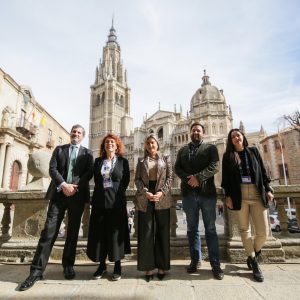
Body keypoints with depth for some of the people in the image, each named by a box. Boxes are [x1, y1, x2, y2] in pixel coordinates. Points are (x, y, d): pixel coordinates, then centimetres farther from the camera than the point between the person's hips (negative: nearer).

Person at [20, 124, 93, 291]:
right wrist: (63, 185, -15)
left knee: (72, 232, 8)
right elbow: (52, 169, 1)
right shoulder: (59, 149, 12)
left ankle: (68, 265, 21)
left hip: (78, 195, 0)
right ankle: (37, 270, 5)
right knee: (49, 230, -3)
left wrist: (75, 186, -14)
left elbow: (89, 173, -1)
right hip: (59, 193, 0)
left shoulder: (87, 153, 10)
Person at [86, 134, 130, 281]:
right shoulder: (98, 161, 11)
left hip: (116, 201, -2)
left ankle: (117, 266, 17)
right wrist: (101, 192, 6)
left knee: (116, 233, 3)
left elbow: (126, 180, 5)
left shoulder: (123, 161, 3)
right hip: (99, 201, 3)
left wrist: (118, 192, 3)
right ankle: (102, 265, 21)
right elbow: (96, 180, 13)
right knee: (99, 233, 6)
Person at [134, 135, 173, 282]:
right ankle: (148, 267, 14)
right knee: (146, 233, 3)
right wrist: (146, 192, -12)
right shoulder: (141, 160, 12)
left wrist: (161, 192, -12)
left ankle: (162, 266, 17)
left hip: (162, 200, 0)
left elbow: (169, 178, 2)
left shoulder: (165, 159, 10)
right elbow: (137, 179, 4)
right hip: (144, 200, 0)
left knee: (162, 233, 5)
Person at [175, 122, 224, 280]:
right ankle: (195, 260, 22)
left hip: (207, 192, -2)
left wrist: (198, 177, -17)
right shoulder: (183, 150, 17)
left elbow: (214, 166, -6)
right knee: (192, 229, 10)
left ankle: (215, 264, 12)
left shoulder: (210, 148, 9)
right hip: (188, 194, 2)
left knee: (211, 229, 3)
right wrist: (188, 179, -11)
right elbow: (177, 168, 6)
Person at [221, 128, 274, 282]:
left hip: (257, 194, 1)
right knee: (244, 229, 4)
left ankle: (252, 255, 26)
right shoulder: (228, 156, 7)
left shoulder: (253, 151, 12)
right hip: (239, 196, -1)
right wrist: (228, 196, -4)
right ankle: (254, 262, 19)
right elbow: (225, 177, 3)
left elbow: (263, 171, 11)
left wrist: (268, 189, 3)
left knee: (263, 232, -1)